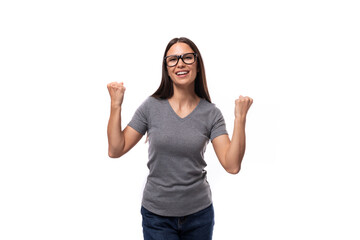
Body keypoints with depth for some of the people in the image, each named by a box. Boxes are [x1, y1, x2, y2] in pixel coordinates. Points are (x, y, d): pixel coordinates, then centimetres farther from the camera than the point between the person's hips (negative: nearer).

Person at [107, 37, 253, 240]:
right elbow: (116, 150, -6)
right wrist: (116, 105, -13)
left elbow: (232, 166, -12)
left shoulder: (211, 113, -5)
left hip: (199, 213, 1)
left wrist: (240, 118, -18)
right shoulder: (152, 107, -6)